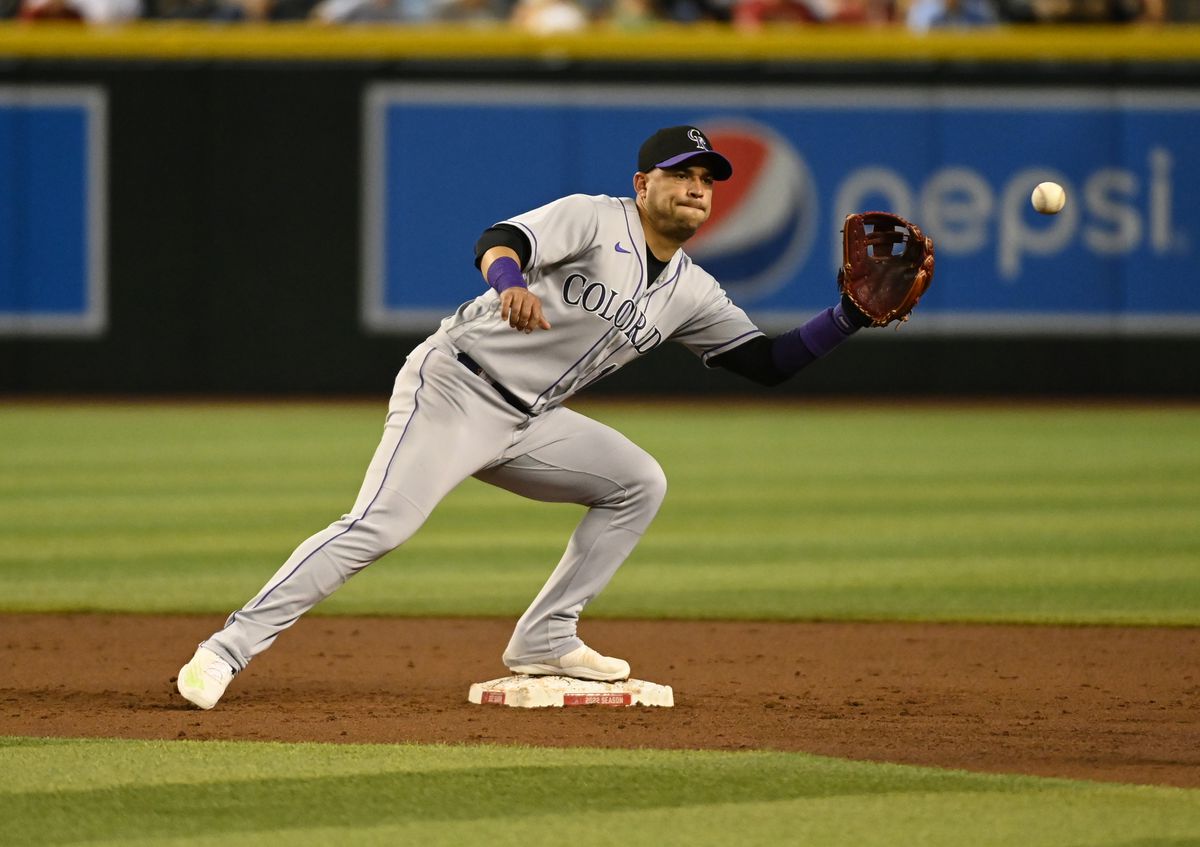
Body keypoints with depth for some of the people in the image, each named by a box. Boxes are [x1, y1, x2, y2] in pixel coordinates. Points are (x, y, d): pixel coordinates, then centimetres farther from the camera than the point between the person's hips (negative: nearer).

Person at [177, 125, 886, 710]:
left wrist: (850, 317, 0)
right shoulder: (594, 219, -9)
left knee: (639, 484, 5)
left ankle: (545, 641, 7)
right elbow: (499, 240, -26)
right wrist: (510, 280, -49)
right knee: (379, 528, -22)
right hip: (454, 388, -8)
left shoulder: (690, 292, 12)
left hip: (527, 422, 8)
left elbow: (769, 362, 13)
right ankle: (229, 650, -23)